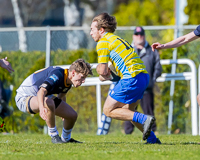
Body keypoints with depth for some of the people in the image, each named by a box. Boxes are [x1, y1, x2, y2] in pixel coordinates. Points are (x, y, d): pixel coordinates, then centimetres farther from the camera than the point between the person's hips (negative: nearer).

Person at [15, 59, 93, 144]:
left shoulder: (68, 82, -3)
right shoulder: (57, 75, -33)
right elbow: (41, 91, -49)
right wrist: (42, 108, -68)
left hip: (44, 97, 9)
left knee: (72, 115, 0)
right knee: (49, 103, -42)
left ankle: (66, 139, 31)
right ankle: (54, 136, -24)